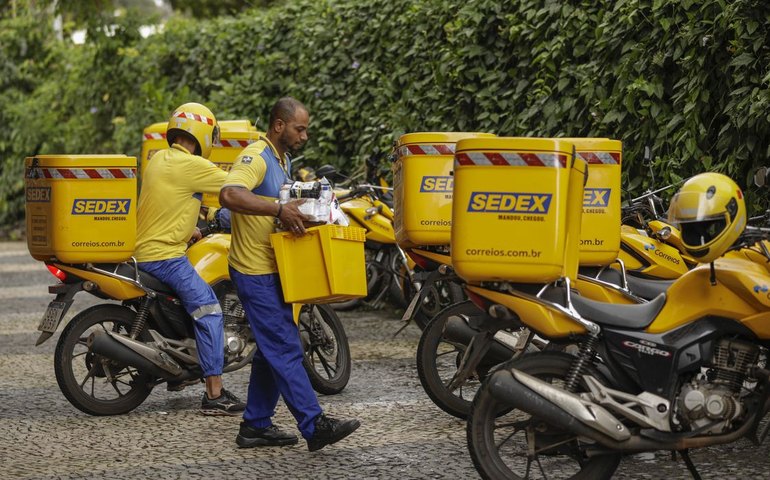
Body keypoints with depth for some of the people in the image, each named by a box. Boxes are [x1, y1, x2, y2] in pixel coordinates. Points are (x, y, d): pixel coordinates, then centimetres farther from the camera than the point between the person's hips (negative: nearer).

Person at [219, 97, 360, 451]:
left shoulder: (283, 159, 16)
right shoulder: (256, 157, -17)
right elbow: (229, 195, -35)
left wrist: (299, 210, 11)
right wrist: (279, 209, -38)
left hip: (273, 271, 10)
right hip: (255, 272, -10)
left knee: (272, 350, 14)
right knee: (285, 350, -10)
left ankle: (256, 425, 21)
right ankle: (314, 426, -11)